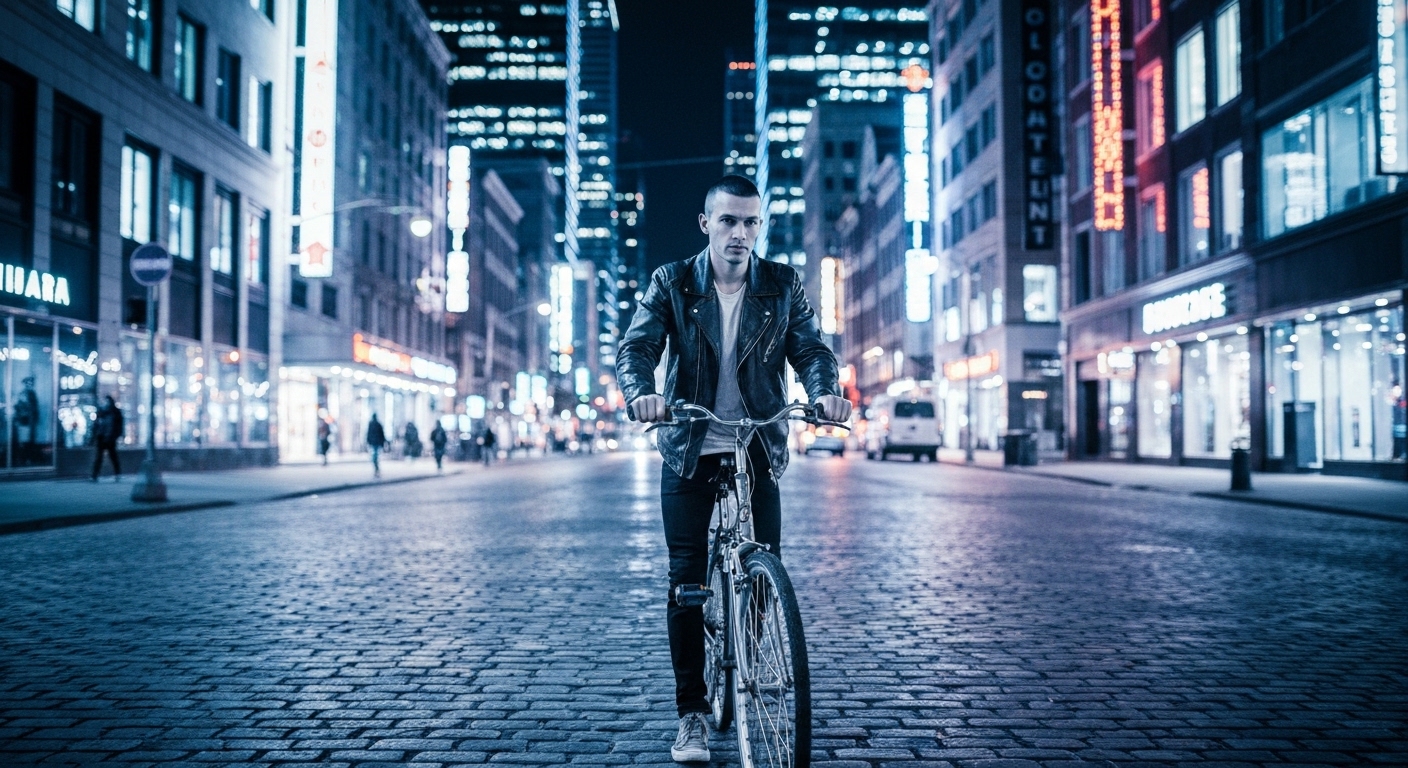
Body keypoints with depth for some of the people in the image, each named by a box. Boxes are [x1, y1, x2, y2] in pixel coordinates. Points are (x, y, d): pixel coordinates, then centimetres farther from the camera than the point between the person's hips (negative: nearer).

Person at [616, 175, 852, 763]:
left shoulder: (782, 285, 2)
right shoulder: (672, 283, -2)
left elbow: (810, 348, -6)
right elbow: (636, 348, -12)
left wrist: (825, 391, -29)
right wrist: (641, 393, -34)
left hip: (759, 448, 1)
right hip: (689, 450, -1)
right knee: (686, 580, -2)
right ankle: (691, 713, 9)